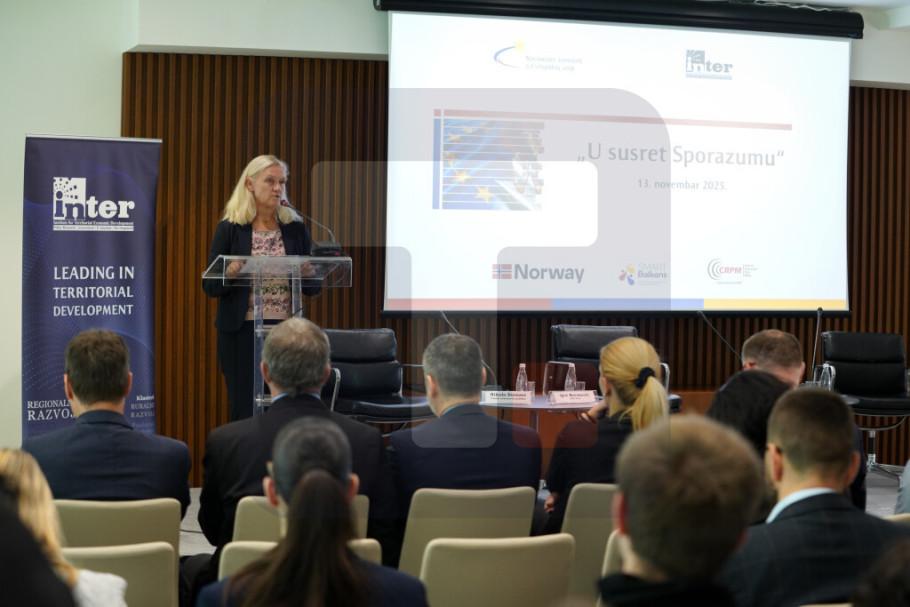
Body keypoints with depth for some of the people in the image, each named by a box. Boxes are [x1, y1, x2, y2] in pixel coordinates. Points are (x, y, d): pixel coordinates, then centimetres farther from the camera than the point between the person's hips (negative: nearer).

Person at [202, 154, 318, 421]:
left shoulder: (295, 228, 10)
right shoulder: (230, 228, 3)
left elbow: (312, 289, 11)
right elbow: (210, 286, 1)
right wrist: (229, 275, -19)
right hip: (242, 331, -2)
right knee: (245, 411, -2)